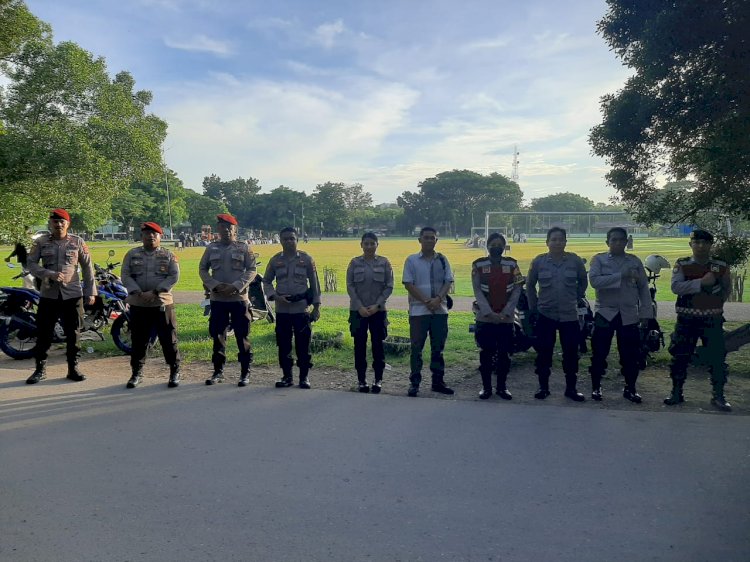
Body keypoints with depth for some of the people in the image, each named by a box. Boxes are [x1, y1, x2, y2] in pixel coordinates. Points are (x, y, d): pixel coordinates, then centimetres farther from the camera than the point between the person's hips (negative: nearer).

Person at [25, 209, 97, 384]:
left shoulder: (78, 242, 2)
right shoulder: (41, 242, 4)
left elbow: (87, 267, 4)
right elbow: (30, 263, 0)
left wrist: (90, 291, 0)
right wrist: (49, 274, -17)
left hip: (72, 294, 0)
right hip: (48, 294, 1)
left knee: (73, 333, 5)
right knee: (44, 333, 5)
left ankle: (73, 368, 15)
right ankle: (40, 369, 17)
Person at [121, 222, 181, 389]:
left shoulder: (169, 255, 4)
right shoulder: (132, 254, 8)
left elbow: (174, 276, -5)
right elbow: (126, 276, 1)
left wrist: (155, 292, -16)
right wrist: (139, 293, -15)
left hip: (162, 304, -1)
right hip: (138, 305, 2)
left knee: (169, 340, 2)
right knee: (138, 340, 9)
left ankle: (175, 372, 14)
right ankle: (137, 373, 22)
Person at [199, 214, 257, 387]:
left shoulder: (243, 247, 2)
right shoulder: (211, 248, 9)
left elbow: (252, 270, -3)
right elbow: (202, 269, 8)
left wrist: (235, 286, -15)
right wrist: (215, 285, -9)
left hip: (239, 298, -2)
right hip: (217, 299, 3)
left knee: (242, 336, 0)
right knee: (218, 336, 9)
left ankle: (245, 373, 9)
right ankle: (218, 371, 21)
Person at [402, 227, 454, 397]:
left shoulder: (442, 260, 9)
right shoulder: (412, 260, 1)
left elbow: (448, 282, 4)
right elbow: (408, 284, -5)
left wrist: (438, 299, -14)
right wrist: (426, 301, -13)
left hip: (440, 310, 3)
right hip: (418, 311, -3)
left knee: (438, 348, 10)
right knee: (416, 348, 1)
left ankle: (438, 381, 19)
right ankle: (414, 382, 9)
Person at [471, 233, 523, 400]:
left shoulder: (512, 264, 4)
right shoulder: (479, 264, 1)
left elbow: (517, 290, 0)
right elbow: (477, 291, -5)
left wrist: (505, 313, -9)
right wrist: (489, 313, -14)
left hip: (506, 317, 1)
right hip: (485, 317, -1)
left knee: (504, 353, 5)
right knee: (486, 353, 4)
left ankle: (502, 386, 17)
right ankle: (486, 386, 14)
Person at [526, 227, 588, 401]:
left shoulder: (575, 261, -2)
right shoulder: (538, 261, -1)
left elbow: (583, 282, 13)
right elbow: (530, 286, 8)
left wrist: (576, 298, 9)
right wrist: (534, 306, 6)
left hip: (569, 315, 0)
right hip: (545, 315, 0)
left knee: (571, 353, 6)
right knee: (544, 352, 5)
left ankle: (571, 388, 20)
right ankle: (543, 386, 18)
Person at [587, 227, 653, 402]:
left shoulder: (634, 261, 6)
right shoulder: (599, 259, -1)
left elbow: (643, 288, 6)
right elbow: (594, 281, -18)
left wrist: (645, 313, 0)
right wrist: (621, 275, -23)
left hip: (629, 315, 2)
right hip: (605, 313, -2)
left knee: (630, 354, 7)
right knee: (599, 353, 4)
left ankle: (630, 388, 24)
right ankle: (596, 387, 19)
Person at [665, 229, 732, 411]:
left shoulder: (720, 267, 2)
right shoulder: (682, 265, -2)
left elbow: (727, 288, 17)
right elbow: (675, 287, -17)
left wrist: (717, 302, 4)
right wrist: (701, 282, -23)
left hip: (712, 319, 1)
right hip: (687, 319, 0)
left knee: (717, 357, 2)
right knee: (680, 356, 6)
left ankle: (718, 396, 16)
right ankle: (676, 393, 19)